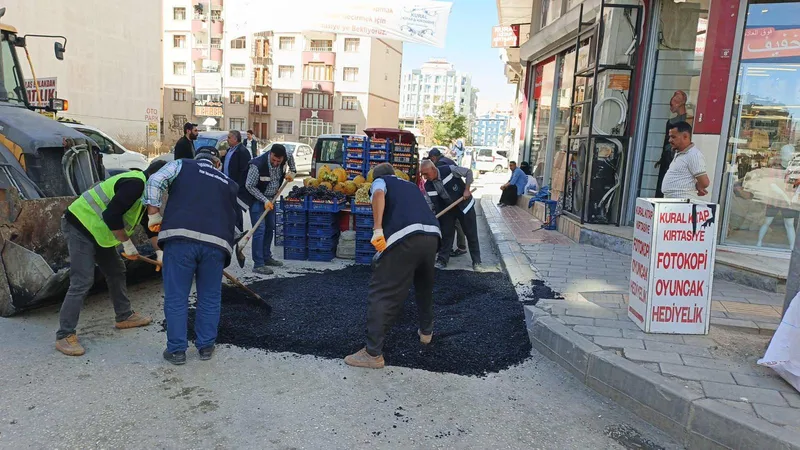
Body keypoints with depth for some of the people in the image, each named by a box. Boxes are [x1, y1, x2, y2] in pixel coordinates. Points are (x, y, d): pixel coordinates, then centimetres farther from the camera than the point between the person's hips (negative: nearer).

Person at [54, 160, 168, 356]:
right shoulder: (135, 184, -23)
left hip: (97, 230, 11)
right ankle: (64, 335, -6)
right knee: (82, 281, -13)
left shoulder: (142, 188, 11)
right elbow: (111, 216, -28)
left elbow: (149, 224, 17)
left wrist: (160, 251, 12)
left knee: (116, 271, 16)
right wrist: (127, 244, -17)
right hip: (79, 226, -11)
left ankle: (124, 316, 29)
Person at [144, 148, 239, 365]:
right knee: (210, 298, 16)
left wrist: (154, 215, 9)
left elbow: (154, 182, 4)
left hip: (180, 236, -2)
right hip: (216, 242, 2)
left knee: (176, 297, 9)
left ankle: (176, 349, 16)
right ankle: (206, 346, 26)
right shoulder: (229, 183, 27)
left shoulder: (182, 165, 20)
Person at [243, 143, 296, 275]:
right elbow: (249, 186, -20)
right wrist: (265, 200, -23)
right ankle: (258, 264, -10)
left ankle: (267, 257, 27)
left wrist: (292, 171, 2)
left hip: (271, 198, 7)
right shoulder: (257, 165, -30)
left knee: (270, 228, 14)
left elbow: (291, 158, 14)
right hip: (257, 199, -7)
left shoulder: (284, 158, -13)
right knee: (260, 230, -13)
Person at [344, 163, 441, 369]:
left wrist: (377, 229, -15)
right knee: (424, 285, 30)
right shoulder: (411, 186, 37)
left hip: (405, 236, -6)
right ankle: (426, 331, 45)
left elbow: (379, 194, -6)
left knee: (382, 292, 0)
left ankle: (373, 353, 1)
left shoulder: (380, 181, 20)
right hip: (432, 234, 6)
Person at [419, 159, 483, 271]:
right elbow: (434, 204, -7)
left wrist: (466, 189, -20)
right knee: (446, 234, 6)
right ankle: (442, 260, 19)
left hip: (464, 205, -3)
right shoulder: (428, 186, -12)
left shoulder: (449, 170, -25)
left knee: (471, 234, 3)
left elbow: (468, 172, -13)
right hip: (447, 209, 4)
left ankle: (476, 262, 13)